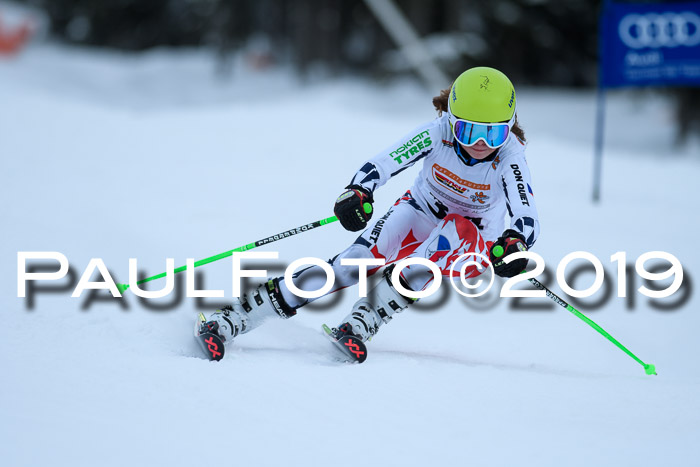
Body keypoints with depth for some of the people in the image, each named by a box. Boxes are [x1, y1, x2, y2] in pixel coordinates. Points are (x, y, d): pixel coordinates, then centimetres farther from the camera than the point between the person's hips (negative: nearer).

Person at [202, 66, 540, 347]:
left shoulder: (509, 157, -27)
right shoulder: (437, 133, -23)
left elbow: (528, 220, -38)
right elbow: (381, 165, -29)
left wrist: (514, 244, -62)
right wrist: (357, 192, -51)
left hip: (469, 249, -1)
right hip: (420, 214, 1)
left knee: (457, 230, -36)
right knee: (362, 259, -26)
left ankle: (361, 324, -42)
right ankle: (233, 317, -26)